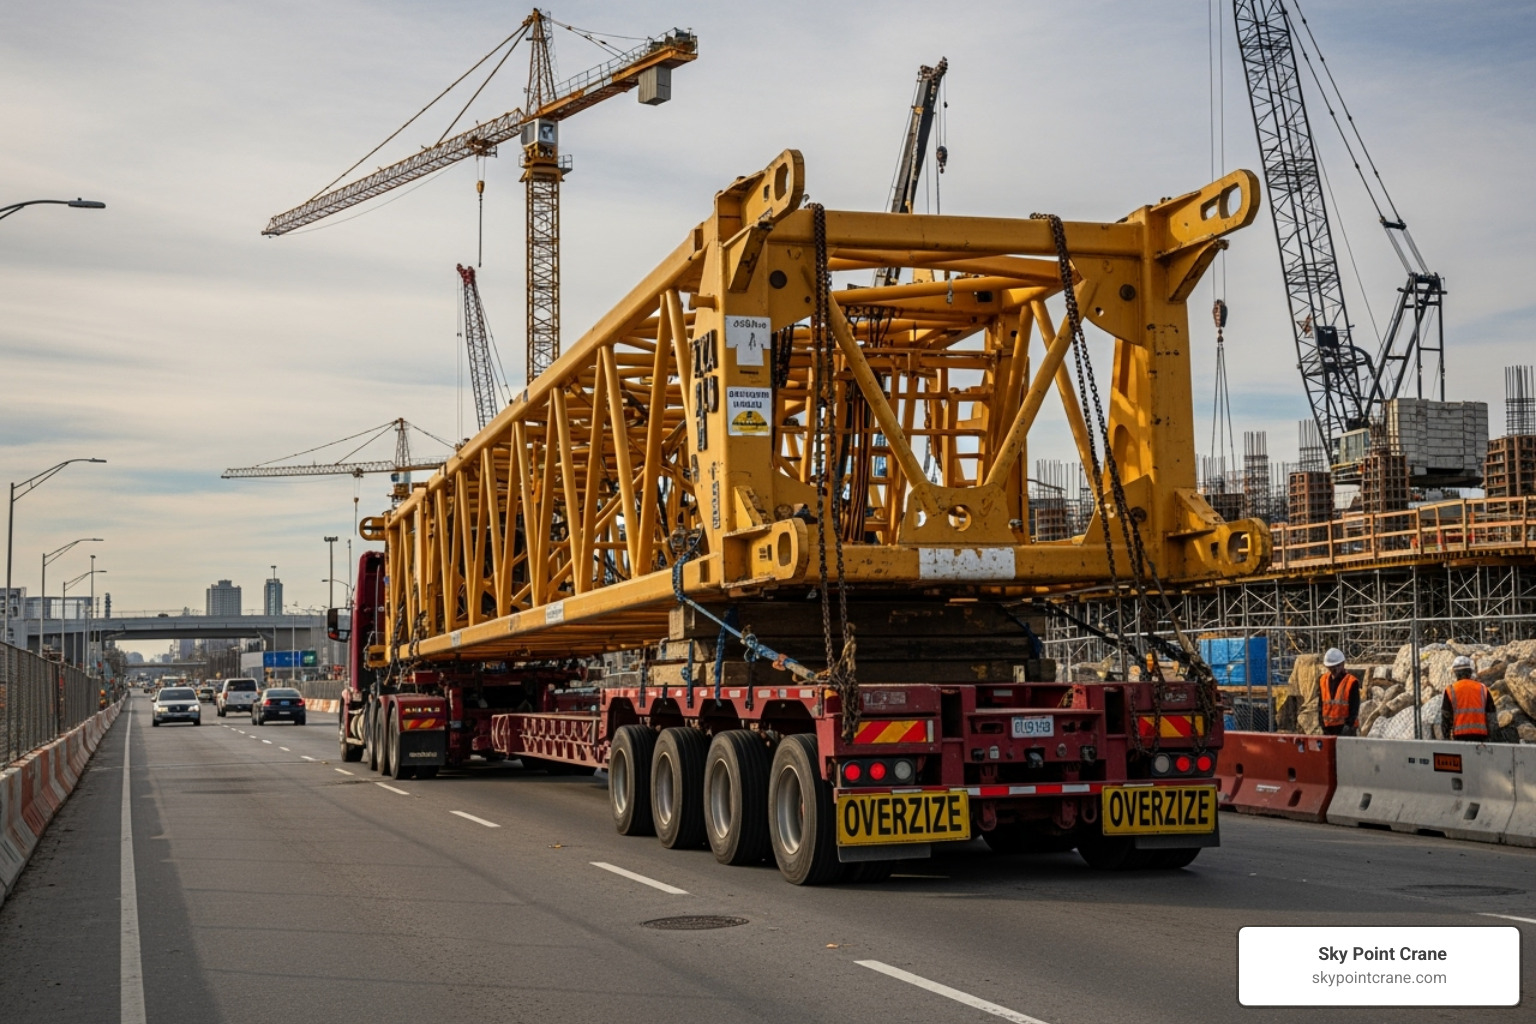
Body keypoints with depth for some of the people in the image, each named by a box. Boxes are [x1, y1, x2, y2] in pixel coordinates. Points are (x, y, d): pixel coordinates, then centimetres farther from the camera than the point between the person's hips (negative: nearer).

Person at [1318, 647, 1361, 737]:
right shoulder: (1323, 680, 9)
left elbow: (1354, 707, -10)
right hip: (1328, 727, 5)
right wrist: (1322, 723, 0)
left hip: (1345, 727, -5)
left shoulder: (1352, 682, -7)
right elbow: (1320, 704, 10)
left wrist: (1349, 724, -18)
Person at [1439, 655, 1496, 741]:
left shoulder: (1450, 691, 1)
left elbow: (1445, 716, 0)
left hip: (1460, 735, -2)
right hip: (1481, 736, 2)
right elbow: (1491, 715, 10)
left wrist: (1446, 735, 11)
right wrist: (1488, 735, 19)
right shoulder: (1483, 689, 9)